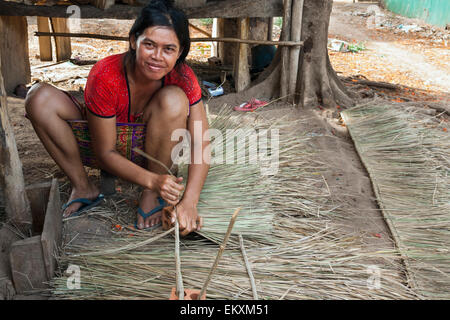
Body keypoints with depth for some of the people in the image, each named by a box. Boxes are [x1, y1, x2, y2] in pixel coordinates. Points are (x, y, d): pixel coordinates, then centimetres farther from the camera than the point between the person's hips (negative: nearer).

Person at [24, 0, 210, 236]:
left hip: (154, 152, 0)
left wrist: (189, 202, -38)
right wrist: (152, 180, -37)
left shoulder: (183, 78, -22)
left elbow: (200, 145, -25)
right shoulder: (104, 76, -27)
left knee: (173, 99, -31)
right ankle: (83, 188, -10)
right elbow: (106, 154, -22)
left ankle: (152, 195, -17)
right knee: (40, 96, -19)